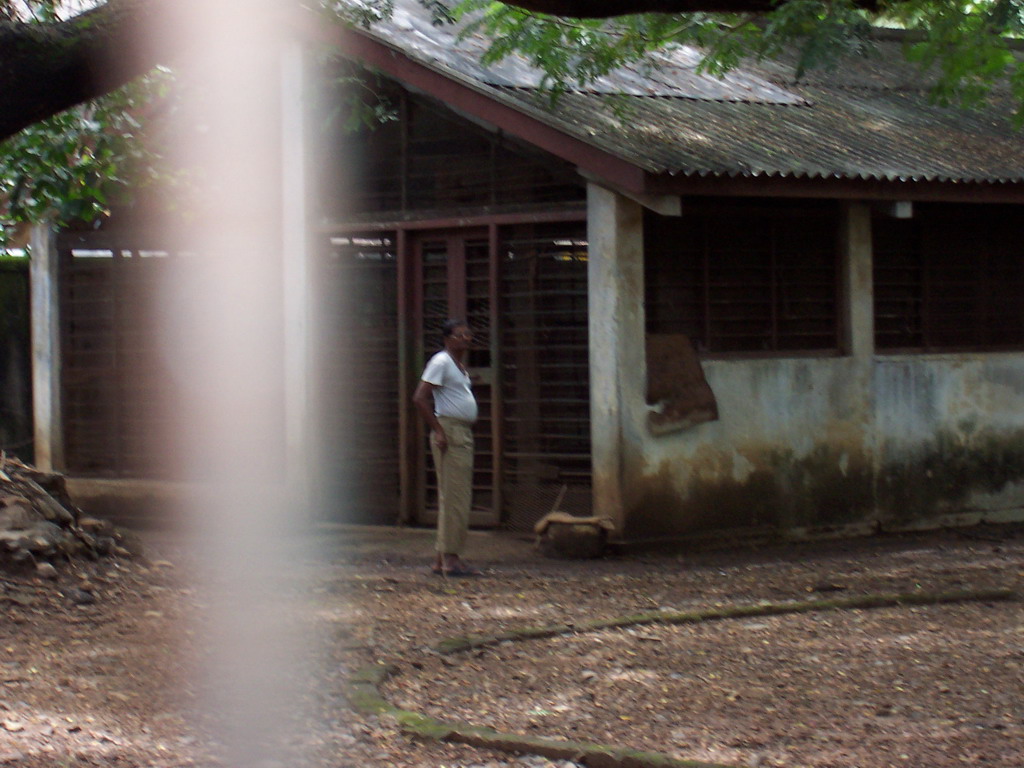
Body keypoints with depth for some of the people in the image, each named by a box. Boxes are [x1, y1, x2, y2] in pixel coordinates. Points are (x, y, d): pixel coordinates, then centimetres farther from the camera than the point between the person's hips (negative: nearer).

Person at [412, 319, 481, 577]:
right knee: (454, 496, -12)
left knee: (452, 497, 10)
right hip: (449, 432, -10)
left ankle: (443, 559, 13)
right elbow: (419, 398, -17)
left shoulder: (460, 366, 20)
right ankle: (450, 558, -12)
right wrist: (438, 431, -21)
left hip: (464, 433, 10)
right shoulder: (441, 362, -10)